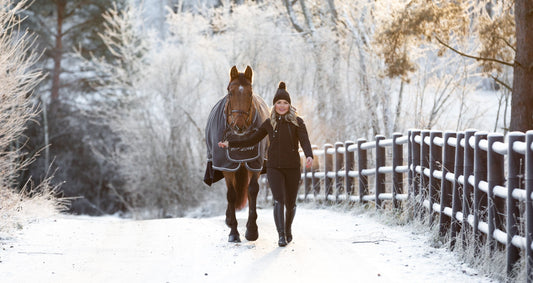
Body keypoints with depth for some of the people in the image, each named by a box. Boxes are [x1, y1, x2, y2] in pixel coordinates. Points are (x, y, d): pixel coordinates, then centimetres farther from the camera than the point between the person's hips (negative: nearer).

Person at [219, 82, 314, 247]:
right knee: (278, 200, -16)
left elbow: (305, 141, -14)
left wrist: (309, 156, -35)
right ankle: (281, 235, -20)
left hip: (292, 168, -1)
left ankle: (288, 228, 38)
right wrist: (230, 143, 11)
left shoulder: (297, 122, -1)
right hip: (274, 167, 1)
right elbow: (252, 140, 16)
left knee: (291, 203, 10)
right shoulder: (269, 123, 7)